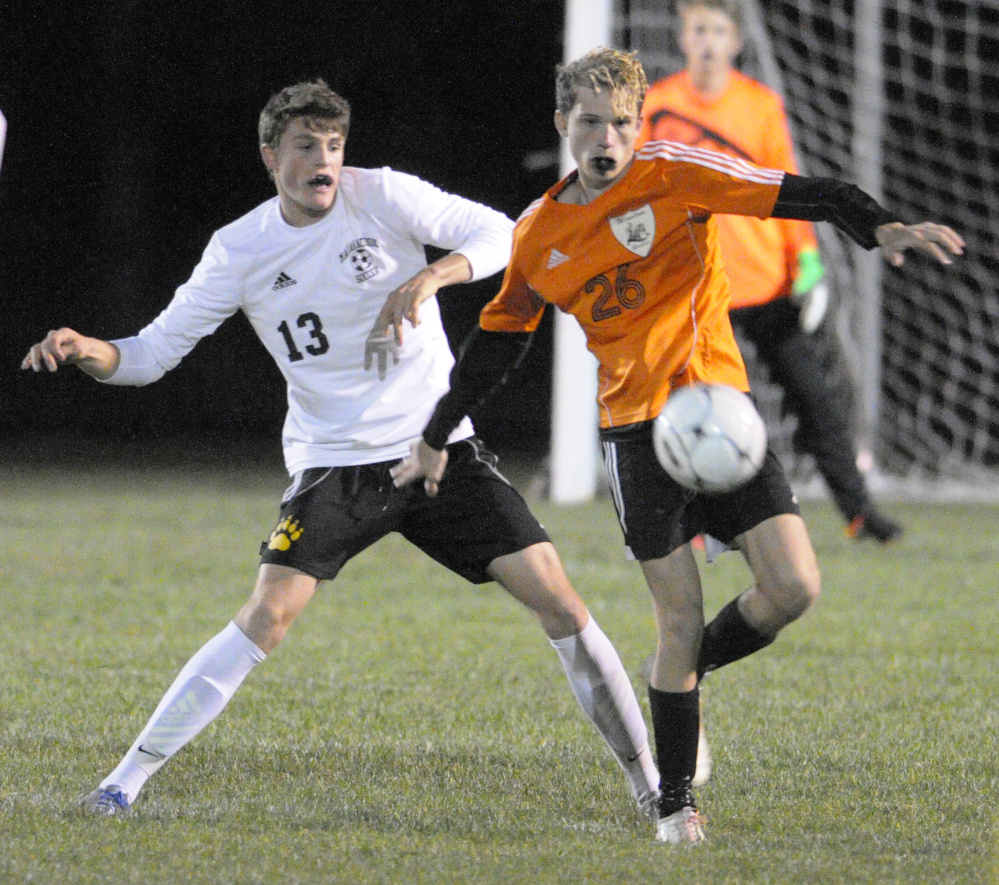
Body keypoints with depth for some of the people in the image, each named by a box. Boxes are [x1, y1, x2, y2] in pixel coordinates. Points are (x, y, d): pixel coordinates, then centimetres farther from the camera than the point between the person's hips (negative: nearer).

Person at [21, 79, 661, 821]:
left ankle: (647, 780, 7)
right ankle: (128, 780, -12)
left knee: (556, 597, -6)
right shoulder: (240, 250, -4)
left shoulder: (381, 196, -5)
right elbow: (153, 353, -2)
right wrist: (86, 350, -22)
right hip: (333, 463, -1)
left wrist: (429, 278, -25)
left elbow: (498, 234, -7)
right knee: (269, 616, -19)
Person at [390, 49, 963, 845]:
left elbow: (793, 196, -13)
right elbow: (497, 340, 20)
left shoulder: (671, 175, -3)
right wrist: (436, 439, 26)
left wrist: (880, 227, -29)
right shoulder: (539, 236, 6)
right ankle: (676, 805, 6)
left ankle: (692, 671, 18)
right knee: (680, 619, -6)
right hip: (637, 430, 0)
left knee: (794, 587, -12)